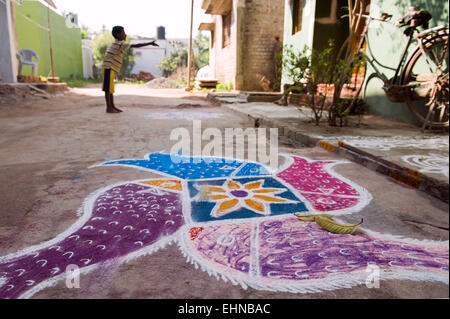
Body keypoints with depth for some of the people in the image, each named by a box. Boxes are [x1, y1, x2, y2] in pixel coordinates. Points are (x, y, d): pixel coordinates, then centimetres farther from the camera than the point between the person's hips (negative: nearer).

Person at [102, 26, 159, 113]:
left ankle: (112, 107, 20)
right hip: (109, 68, -10)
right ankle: (109, 108, -4)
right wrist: (150, 43, -15)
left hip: (111, 68, 10)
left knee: (111, 89, 13)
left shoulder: (116, 43, 18)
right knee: (108, 89, -6)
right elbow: (135, 45, -17)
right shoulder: (120, 44, -13)